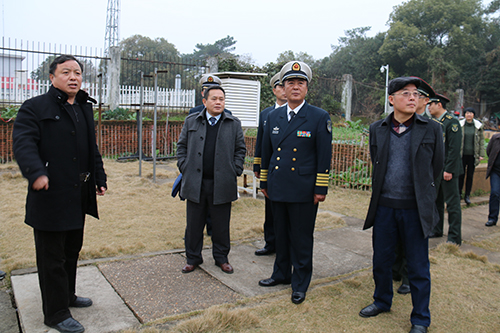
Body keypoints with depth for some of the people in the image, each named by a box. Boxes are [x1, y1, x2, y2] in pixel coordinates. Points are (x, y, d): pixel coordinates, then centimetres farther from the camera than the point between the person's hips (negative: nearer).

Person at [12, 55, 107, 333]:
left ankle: (67, 296, 37)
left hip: (79, 196, 7)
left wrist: (99, 178, 21)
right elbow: (23, 142, -19)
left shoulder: (84, 109, 17)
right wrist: (36, 172, -34)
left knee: (72, 251, 19)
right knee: (52, 257, 3)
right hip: (50, 195, -7)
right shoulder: (35, 108, -5)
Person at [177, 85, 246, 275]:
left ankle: (221, 258, 26)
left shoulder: (234, 124, 6)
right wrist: (184, 168, 1)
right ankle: (193, 258, 26)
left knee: (221, 225, 9)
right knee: (194, 224, 9)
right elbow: (182, 146, 10)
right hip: (195, 183, 1)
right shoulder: (191, 122, 8)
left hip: (221, 184, -1)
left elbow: (240, 149, 8)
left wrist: (235, 171, -1)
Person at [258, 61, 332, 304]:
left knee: (301, 238, 5)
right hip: (278, 188, 5)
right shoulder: (273, 117, 10)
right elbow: (266, 152, 15)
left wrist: (321, 189, -8)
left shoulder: (320, 117, -4)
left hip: (303, 191, -4)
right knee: (281, 235, 17)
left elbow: (324, 156, -5)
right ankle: (281, 273, 34)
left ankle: (300, 283, 21)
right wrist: (264, 182, 15)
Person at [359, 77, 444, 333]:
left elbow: (436, 167, 7)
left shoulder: (431, 129, -1)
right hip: (384, 207, 3)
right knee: (381, 260, 15)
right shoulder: (377, 129, 5)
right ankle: (382, 301, 38)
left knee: (418, 267, 7)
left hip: (416, 209, -2)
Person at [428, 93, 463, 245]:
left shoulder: (452, 122, -12)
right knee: (436, 201, 15)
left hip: (448, 170, -8)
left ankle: (455, 237, 7)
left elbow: (455, 148, -17)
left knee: (452, 203, -1)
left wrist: (449, 170, -20)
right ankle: (436, 230, 27)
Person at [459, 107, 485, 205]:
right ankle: (459, 193, 16)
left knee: (470, 175, 7)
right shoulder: (459, 125, -1)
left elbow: (482, 141, 6)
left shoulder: (479, 126, 3)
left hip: (472, 155, 1)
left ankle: (467, 195, 16)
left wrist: (481, 154, 1)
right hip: (462, 155, -1)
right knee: (461, 175, 2)